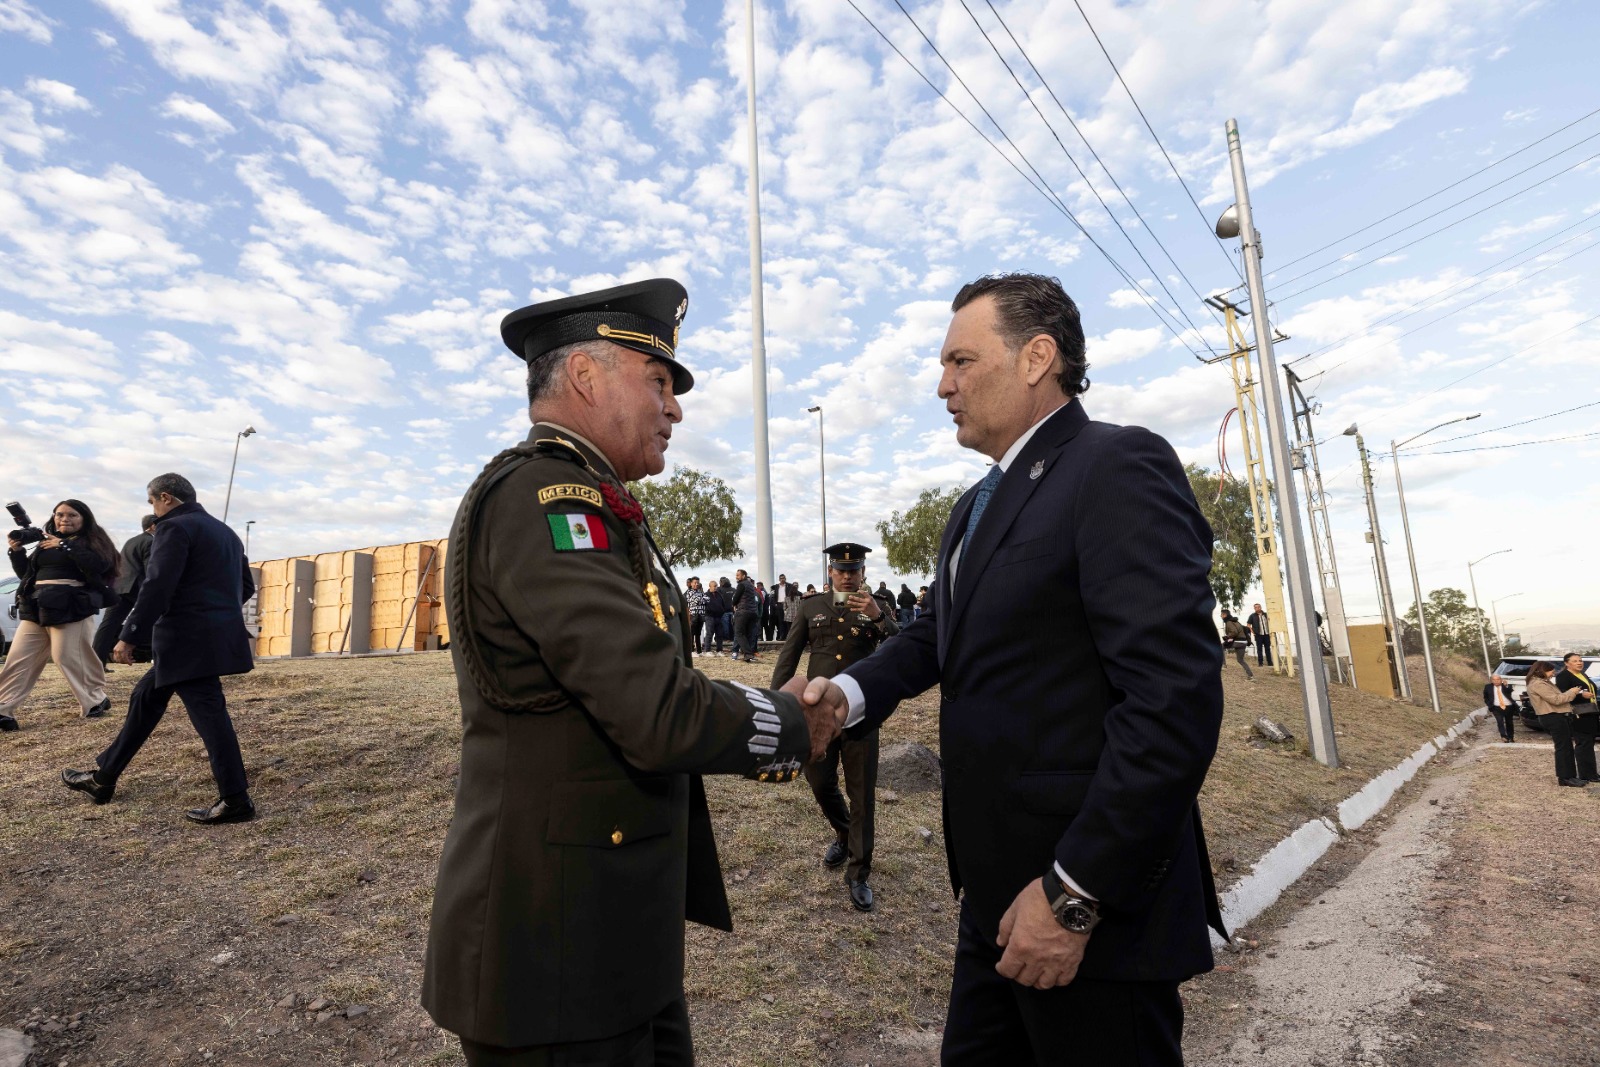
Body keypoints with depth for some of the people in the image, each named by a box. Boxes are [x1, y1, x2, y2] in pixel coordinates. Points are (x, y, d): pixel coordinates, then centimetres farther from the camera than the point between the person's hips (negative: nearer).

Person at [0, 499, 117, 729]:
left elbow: (100, 564, -19)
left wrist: (65, 546, -17)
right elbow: (26, 574, 22)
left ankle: (96, 700, 10)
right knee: (19, 660, 3)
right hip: (36, 608, 7)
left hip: (70, 608, -7)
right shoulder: (46, 541, 19)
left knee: (68, 658, -4)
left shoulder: (91, 541, 1)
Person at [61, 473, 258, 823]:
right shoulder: (225, 531, 16)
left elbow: (157, 587, -18)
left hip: (188, 639, -9)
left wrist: (129, 637, -13)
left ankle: (235, 801, -4)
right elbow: (246, 585, 19)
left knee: (209, 714, -7)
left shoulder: (174, 528, -11)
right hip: (214, 634, 9)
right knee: (145, 699, 22)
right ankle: (103, 778, 35)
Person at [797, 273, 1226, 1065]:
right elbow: (938, 634, 13)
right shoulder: (978, 505, 13)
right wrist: (851, 692, -6)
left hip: (1094, 906, -8)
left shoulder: (1119, 466, -16)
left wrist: (1075, 895, -21)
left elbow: (1176, 698, -24)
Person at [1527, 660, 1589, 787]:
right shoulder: (1538, 684, -17)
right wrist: (1572, 692, -9)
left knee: (1567, 747, 13)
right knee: (1563, 748, -6)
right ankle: (1565, 778, -1)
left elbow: (1556, 696, 17)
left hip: (1556, 717, 11)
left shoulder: (1543, 682, 18)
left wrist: (1571, 692, 3)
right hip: (1553, 718, -11)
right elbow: (1555, 700, -20)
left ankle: (1570, 776, 20)